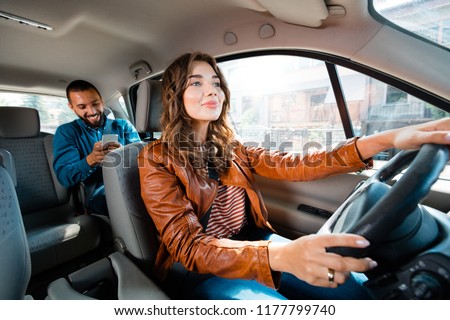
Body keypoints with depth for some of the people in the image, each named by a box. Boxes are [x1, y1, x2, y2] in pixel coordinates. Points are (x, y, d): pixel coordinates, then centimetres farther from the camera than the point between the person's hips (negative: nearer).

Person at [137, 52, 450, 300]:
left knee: (357, 286, -12)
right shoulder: (156, 160, -13)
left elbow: (292, 166, -11)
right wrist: (280, 255, -41)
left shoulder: (229, 148, 3)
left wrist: (386, 140, -23)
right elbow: (188, 247, -23)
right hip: (195, 268, -3)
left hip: (248, 247, 4)